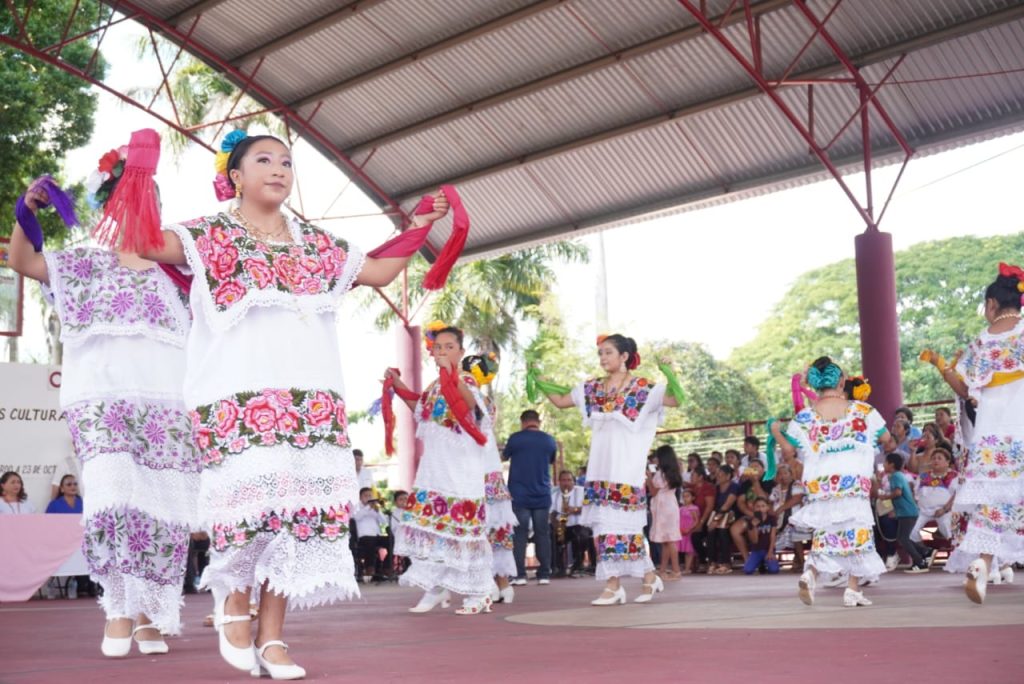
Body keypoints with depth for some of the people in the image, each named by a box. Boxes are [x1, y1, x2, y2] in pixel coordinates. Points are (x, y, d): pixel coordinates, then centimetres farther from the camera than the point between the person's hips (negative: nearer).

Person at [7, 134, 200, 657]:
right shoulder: (88, 265, 18)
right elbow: (22, 261, 13)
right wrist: (27, 212, -3)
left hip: (167, 401, 2)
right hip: (102, 397, -2)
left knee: (162, 507, -3)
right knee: (112, 498, -19)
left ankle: (148, 613, 7)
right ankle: (118, 610, -8)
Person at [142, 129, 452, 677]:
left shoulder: (316, 244, 20)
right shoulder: (210, 236, 8)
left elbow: (380, 272, 25)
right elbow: (143, 242, -8)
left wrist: (419, 227, 23)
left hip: (311, 395, 4)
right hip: (239, 394, -4)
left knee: (300, 503, -4)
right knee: (251, 494, -17)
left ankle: (271, 635, 4)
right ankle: (233, 601, 13)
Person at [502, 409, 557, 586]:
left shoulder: (515, 438, -6)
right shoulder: (549, 440, 2)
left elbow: (504, 457, 12)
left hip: (519, 495, -2)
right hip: (542, 496, 2)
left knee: (519, 534, 1)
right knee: (542, 534, 8)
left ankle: (520, 575, -4)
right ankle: (544, 574, 8)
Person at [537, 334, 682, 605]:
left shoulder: (642, 387, -4)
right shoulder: (592, 388, 11)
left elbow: (676, 400, -11)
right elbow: (560, 401, 20)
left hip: (626, 466, -6)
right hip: (599, 466, 6)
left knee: (620, 522, -5)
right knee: (604, 523, 4)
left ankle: (614, 586, 6)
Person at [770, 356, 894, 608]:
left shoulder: (805, 416, 0)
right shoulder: (862, 410, 0)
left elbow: (789, 449, 3)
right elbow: (886, 438, 7)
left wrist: (775, 431, 20)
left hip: (819, 485, 1)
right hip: (855, 482, -1)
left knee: (826, 533, 10)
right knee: (856, 533, 10)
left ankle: (810, 573, -16)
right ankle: (853, 590, 9)